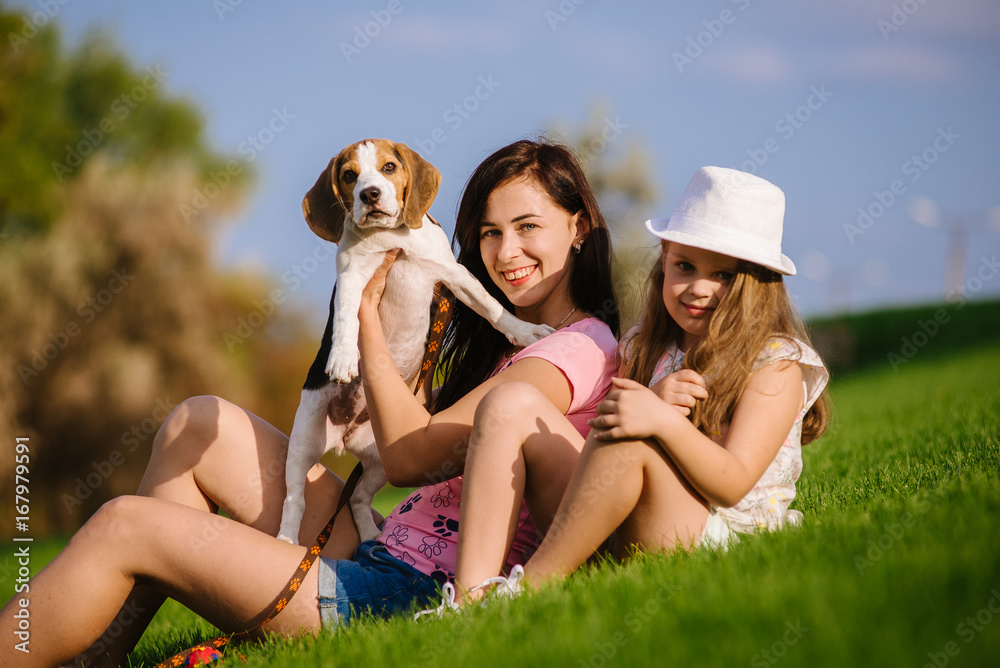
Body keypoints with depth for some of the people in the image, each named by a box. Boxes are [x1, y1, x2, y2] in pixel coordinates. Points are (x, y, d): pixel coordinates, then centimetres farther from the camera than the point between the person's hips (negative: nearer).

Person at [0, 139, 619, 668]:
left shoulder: (578, 349, -12)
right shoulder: (515, 342, 19)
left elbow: (412, 457, -17)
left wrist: (368, 313, -9)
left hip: (406, 594, -10)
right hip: (383, 553, 10)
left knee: (124, 526, -9)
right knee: (199, 423, 10)